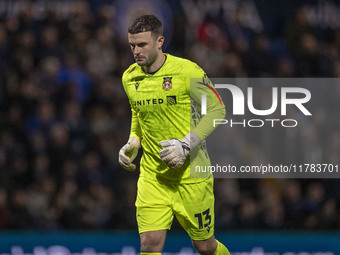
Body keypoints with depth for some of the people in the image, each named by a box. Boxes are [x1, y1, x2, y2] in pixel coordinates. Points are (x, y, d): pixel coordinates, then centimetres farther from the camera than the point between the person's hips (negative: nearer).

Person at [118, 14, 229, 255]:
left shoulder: (188, 71, -13)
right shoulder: (129, 78, 4)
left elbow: (217, 109, -7)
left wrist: (186, 144, -17)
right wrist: (133, 142, 3)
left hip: (191, 171, -3)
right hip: (152, 175, 3)